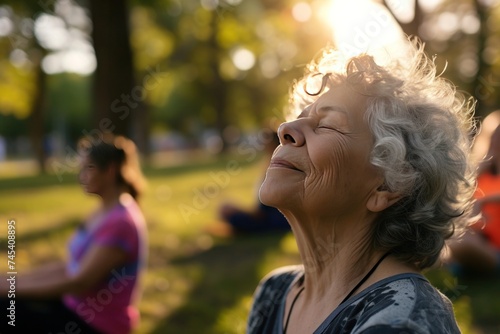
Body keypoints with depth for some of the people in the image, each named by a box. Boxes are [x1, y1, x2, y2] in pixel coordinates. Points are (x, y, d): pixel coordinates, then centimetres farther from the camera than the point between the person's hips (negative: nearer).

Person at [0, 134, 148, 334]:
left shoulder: (120, 222, -23)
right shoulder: (106, 211, 7)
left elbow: (79, 282, -24)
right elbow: (72, 267, 9)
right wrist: (18, 279, 2)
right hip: (80, 306, 9)